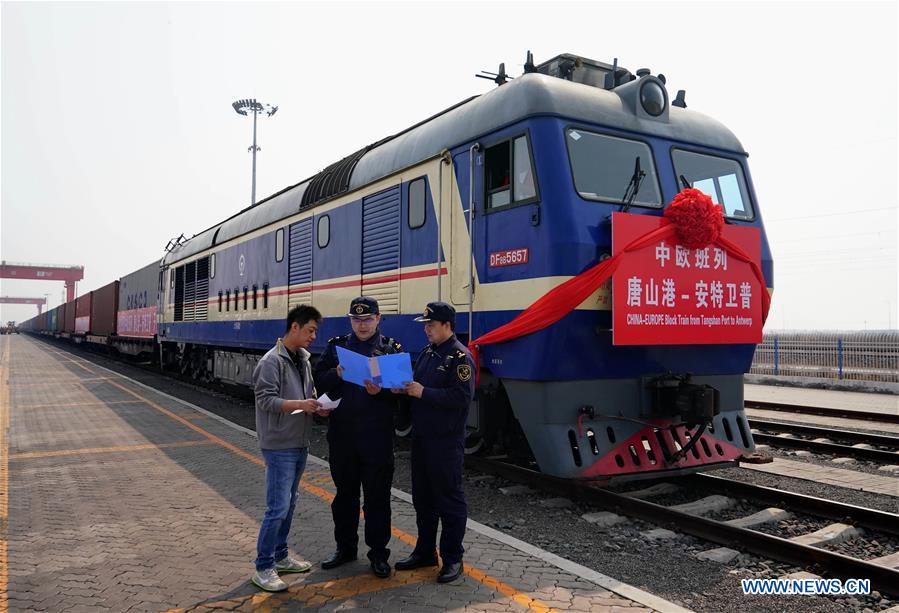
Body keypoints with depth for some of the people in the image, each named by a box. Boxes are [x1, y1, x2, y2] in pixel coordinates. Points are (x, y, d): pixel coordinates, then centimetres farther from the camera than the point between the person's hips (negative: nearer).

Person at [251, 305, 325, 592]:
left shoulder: (303, 359, 10)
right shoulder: (272, 361, -15)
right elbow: (266, 400, -21)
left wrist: (317, 404, -2)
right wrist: (300, 404, -29)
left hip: (299, 445, 8)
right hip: (279, 446, -8)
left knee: (289, 504, 17)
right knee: (278, 508, -6)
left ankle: (279, 557, 30)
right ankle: (263, 568, 7)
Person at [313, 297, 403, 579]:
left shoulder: (391, 348, 1)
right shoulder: (336, 346, 9)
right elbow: (318, 380, 5)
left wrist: (380, 391, -22)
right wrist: (336, 374, -14)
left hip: (376, 436, -3)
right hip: (341, 434, 3)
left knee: (377, 497, 5)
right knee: (344, 494, 16)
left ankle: (378, 554, 18)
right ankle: (345, 548, 31)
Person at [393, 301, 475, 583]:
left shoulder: (460, 356, -12)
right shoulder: (427, 353, 13)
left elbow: (462, 397, -22)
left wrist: (423, 392, -21)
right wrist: (405, 388, -2)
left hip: (446, 441, -8)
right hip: (421, 437, 8)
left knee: (449, 499, 2)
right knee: (422, 497, 16)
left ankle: (452, 558, 14)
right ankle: (424, 551, 30)